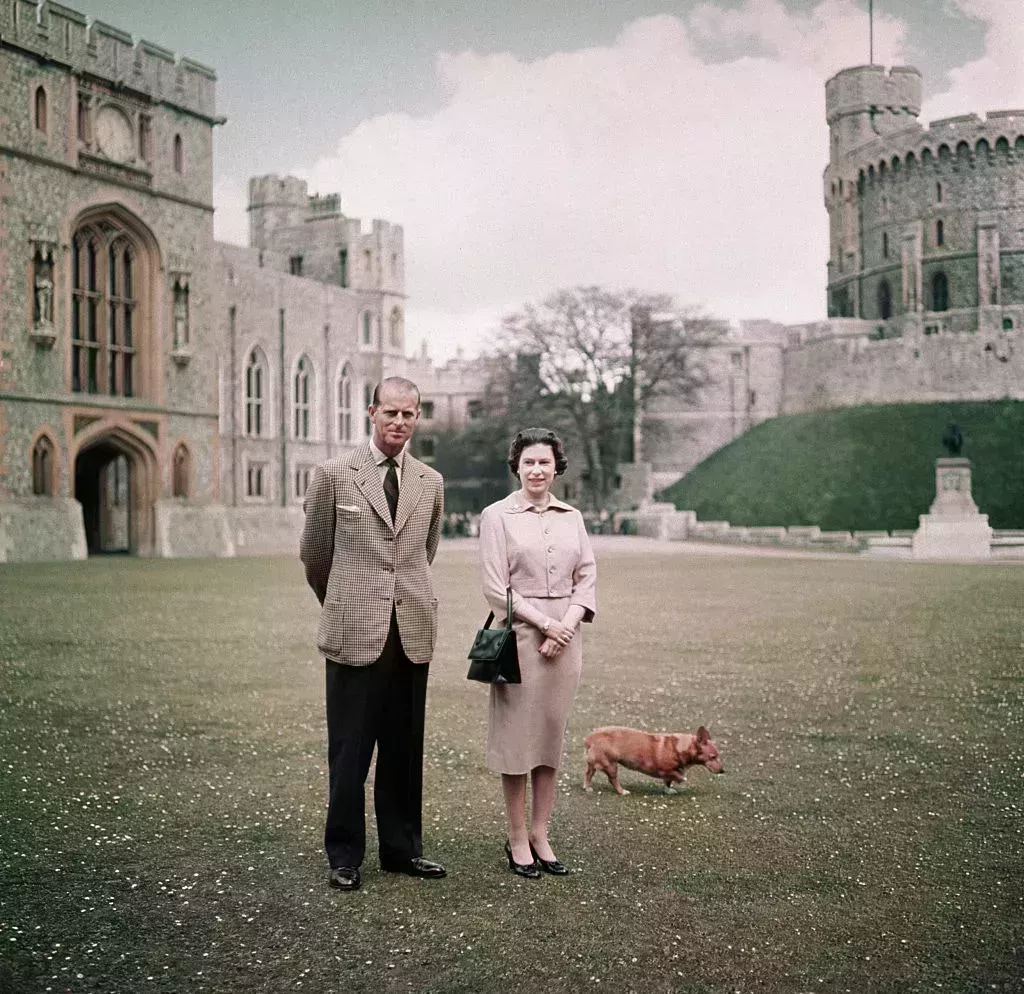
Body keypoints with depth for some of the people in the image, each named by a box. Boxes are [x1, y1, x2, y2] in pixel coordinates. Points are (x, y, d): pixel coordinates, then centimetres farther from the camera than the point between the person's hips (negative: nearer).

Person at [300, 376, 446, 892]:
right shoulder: (333, 474, -2)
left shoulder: (431, 483, 9)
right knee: (349, 751, 3)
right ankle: (344, 857, 14)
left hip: (412, 634, 3)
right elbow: (313, 553, 8)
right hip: (355, 633, -3)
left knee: (404, 749, 11)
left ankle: (402, 848, 24)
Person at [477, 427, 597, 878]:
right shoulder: (497, 516, -2)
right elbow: (496, 588, -8)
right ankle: (517, 839, 13)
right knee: (516, 736, 1)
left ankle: (540, 835, 18)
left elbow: (587, 579, 7)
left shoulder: (572, 517, 10)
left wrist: (566, 626, -8)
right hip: (519, 637, -4)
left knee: (552, 736, 8)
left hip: (565, 638, 4)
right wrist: (545, 623, -12)